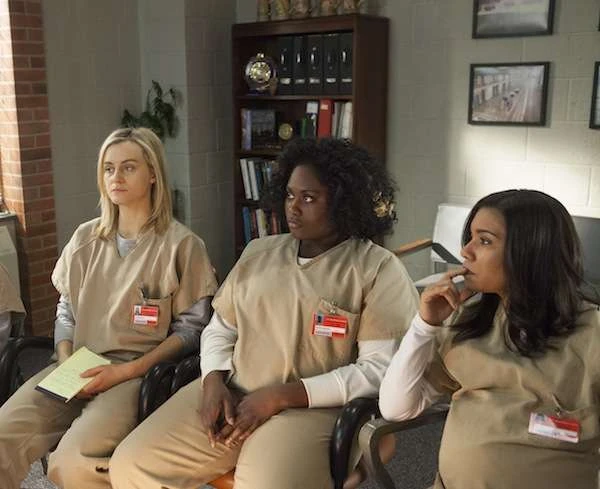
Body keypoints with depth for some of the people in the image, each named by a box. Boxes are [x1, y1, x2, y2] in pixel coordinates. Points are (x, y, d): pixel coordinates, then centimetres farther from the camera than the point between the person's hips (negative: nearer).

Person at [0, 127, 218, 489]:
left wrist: (125, 370, -14)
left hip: (141, 372, -4)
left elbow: (192, 328, -5)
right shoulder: (86, 238, 11)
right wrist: (66, 364, -4)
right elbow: (66, 312, 16)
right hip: (80, 368, 5)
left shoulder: (181, 244, -5)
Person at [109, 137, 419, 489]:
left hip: (311, 408, -5)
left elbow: (380, 369, -11)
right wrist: (214, 382, -5)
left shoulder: (379, 270, -4)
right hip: (229, 396, 5)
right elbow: (220, 330, 17)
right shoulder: (258, 253, 14)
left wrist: (281, 396, -16)